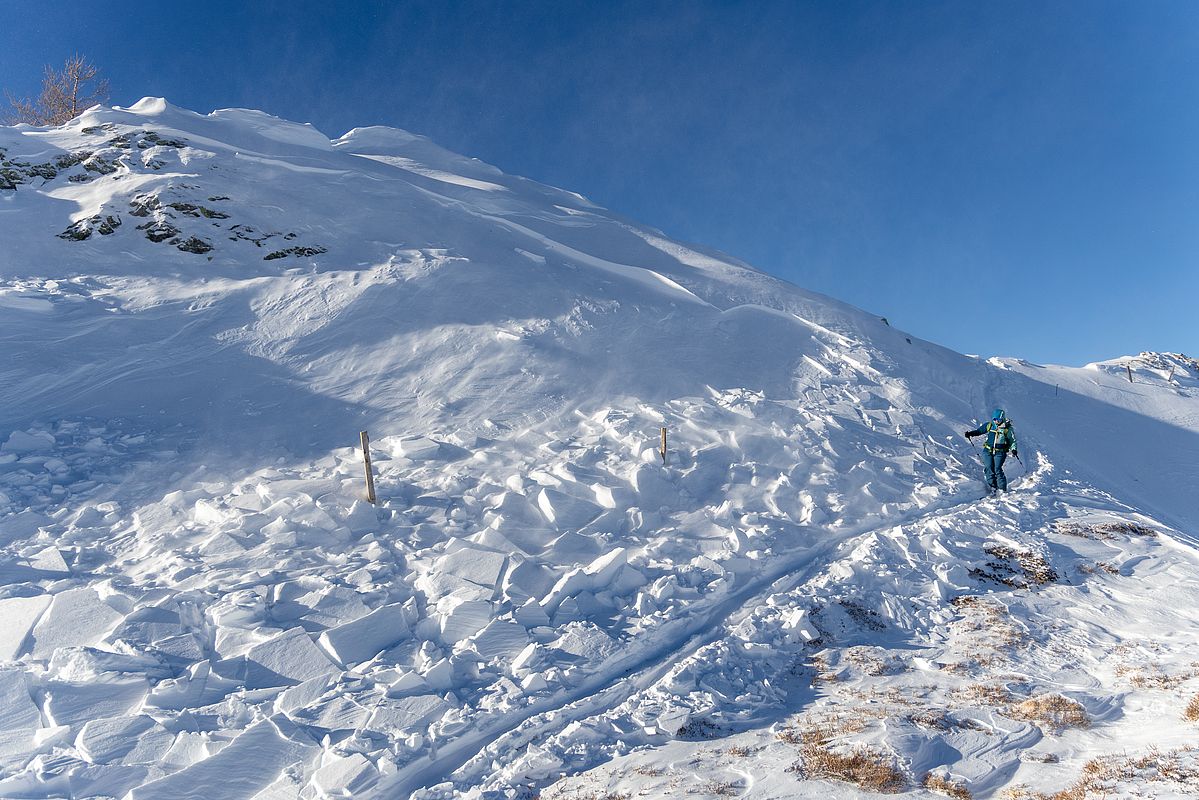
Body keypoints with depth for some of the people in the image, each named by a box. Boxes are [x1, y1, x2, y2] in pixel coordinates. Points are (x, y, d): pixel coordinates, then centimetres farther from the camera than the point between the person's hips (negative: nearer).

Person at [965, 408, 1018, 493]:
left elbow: (1012, 440, 2)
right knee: (989, 468, -6)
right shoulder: (989, 426, 6)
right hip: (988, 451, 3)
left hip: (1000, 452, -3)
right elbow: (979, 431, 16)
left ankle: (1002, 488, -4)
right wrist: (971, 433, 1)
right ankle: (992, 487, 2)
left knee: (997, 469, -14)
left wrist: (1013, 449, -13)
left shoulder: (1007, 429, -3)